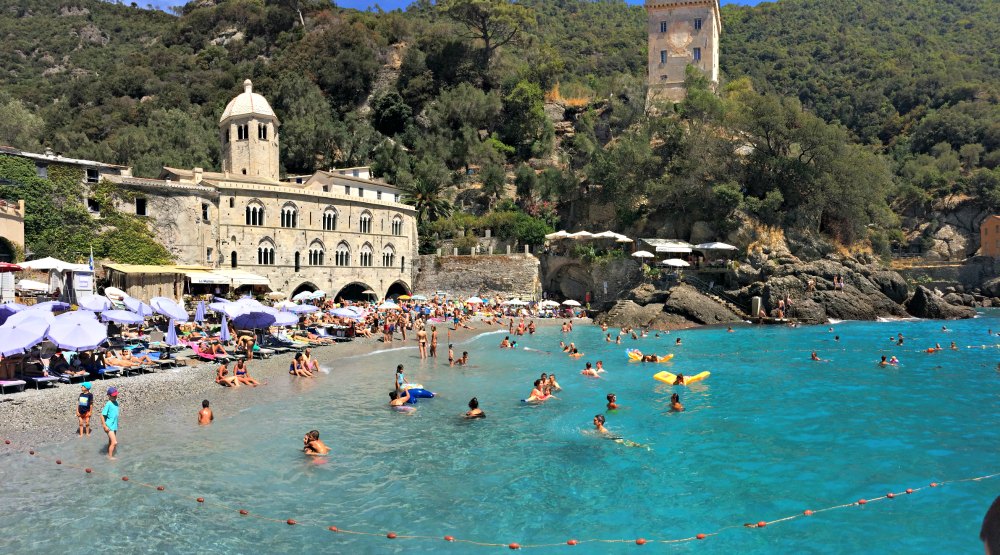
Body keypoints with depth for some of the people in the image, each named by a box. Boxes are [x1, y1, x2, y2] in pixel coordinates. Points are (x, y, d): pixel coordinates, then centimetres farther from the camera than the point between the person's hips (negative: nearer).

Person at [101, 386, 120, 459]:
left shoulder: (116, 402, 4)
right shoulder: (108, 404, -18)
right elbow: (102, 415, -18)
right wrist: (105, 426, -18)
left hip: (114, 426, 8)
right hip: (109, 427, -8)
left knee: (111, 442, 19)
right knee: (114, 442, -9)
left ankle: (108, 454, 32)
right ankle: (110, 456, 5)